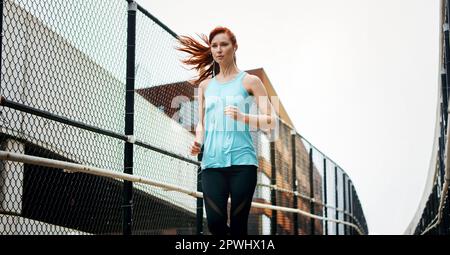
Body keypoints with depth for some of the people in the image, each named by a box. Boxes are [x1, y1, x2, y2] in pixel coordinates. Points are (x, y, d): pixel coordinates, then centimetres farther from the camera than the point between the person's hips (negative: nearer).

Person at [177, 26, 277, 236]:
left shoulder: (249, 81, 6)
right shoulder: (205, 85, 17)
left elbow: (270, 120, 1)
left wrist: (242, 117, -15)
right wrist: (198, 142, 0)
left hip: (242, 162, -3)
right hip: (212, 162, 3)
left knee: (238, 225, -3)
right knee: (215, 223, -9)